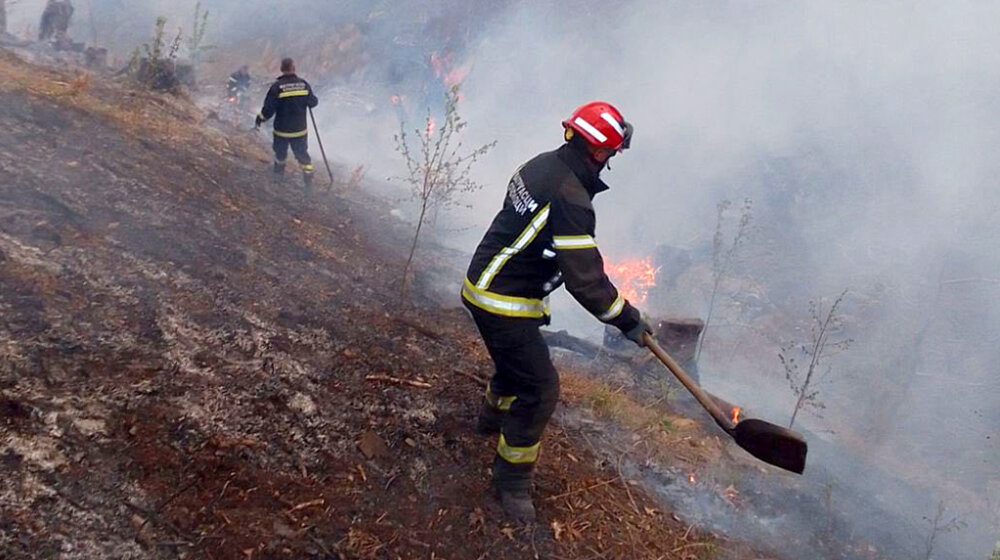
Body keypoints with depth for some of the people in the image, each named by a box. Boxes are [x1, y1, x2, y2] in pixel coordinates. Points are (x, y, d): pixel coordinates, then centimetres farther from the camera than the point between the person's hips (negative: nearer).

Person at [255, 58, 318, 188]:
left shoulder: (277, 86, -16)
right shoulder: (304, 84, -8)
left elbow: (269, 108, -14)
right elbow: (313, 102, 2)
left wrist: (260, 119, 3)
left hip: (282, 130, -1)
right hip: (301, 129, 1)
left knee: (280, 153, 21)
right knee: (302, 153, 12)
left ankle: (279, 173, 41)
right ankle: (308, 179, 8)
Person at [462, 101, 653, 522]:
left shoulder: (542, 166, 2)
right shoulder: (570, 198, -28)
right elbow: (584, 279, -26)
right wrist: (628, 320, -14)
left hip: (485, 286, 10)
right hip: (505, 304, -10)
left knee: (519, 359, 31)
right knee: (539, 388, -3)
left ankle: (494, 416, 58)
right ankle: (512, 480, 12)